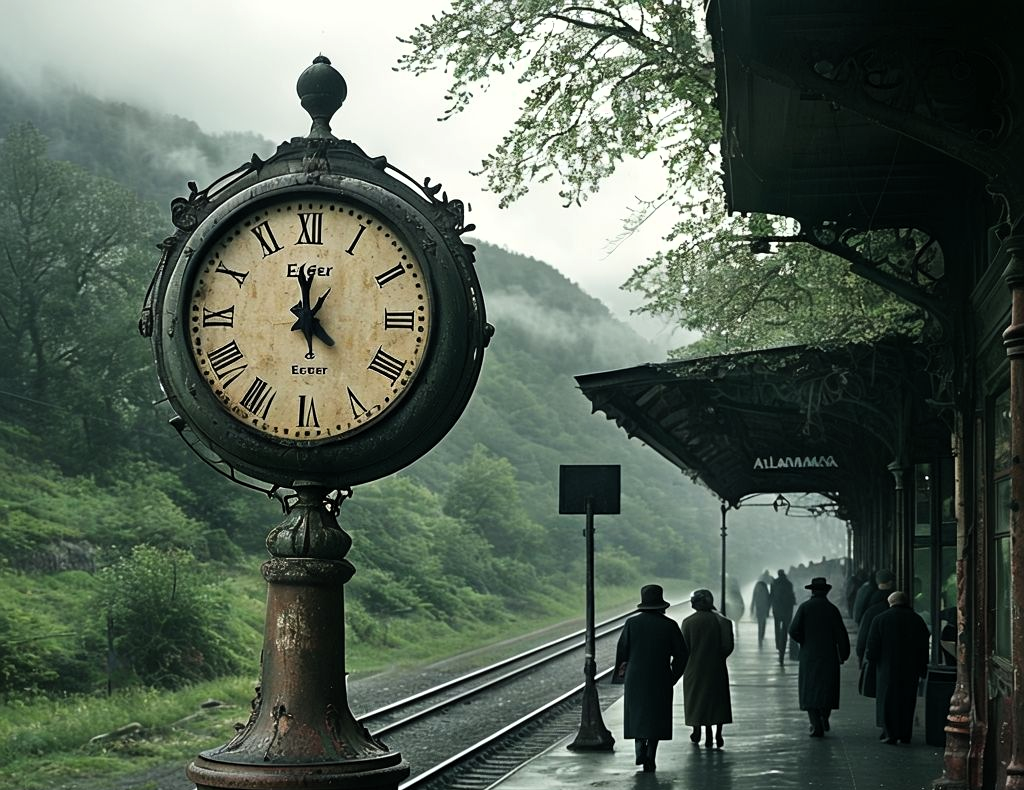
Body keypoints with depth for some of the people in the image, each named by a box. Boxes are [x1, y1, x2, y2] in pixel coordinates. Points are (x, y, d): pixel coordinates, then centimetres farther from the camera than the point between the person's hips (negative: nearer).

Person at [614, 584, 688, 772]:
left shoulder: (632, 623, -5)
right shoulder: (669, 625, -5)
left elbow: (621, 650, -2)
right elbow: (681, 654, -3)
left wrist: (621, 668, 17)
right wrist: (673, 677, 10)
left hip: (635, 678, 0)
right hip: (660, 680, 0)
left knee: (637, 714, 13)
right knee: (656, 717, 9)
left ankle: (640, 746, -8)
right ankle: (650, 758, 4)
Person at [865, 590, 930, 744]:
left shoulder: (880, 619, -1)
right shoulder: (917, 620, 5)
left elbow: (872, 645, -3)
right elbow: (924, 646, 6)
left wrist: (871, 662, 8)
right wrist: (922, 668, 10)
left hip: (887, 668, -2)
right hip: (911, 668, 2)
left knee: (887, 700, 3)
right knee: (907, 700, 10)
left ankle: (890, 733, -4)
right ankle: (905, 734, 10)